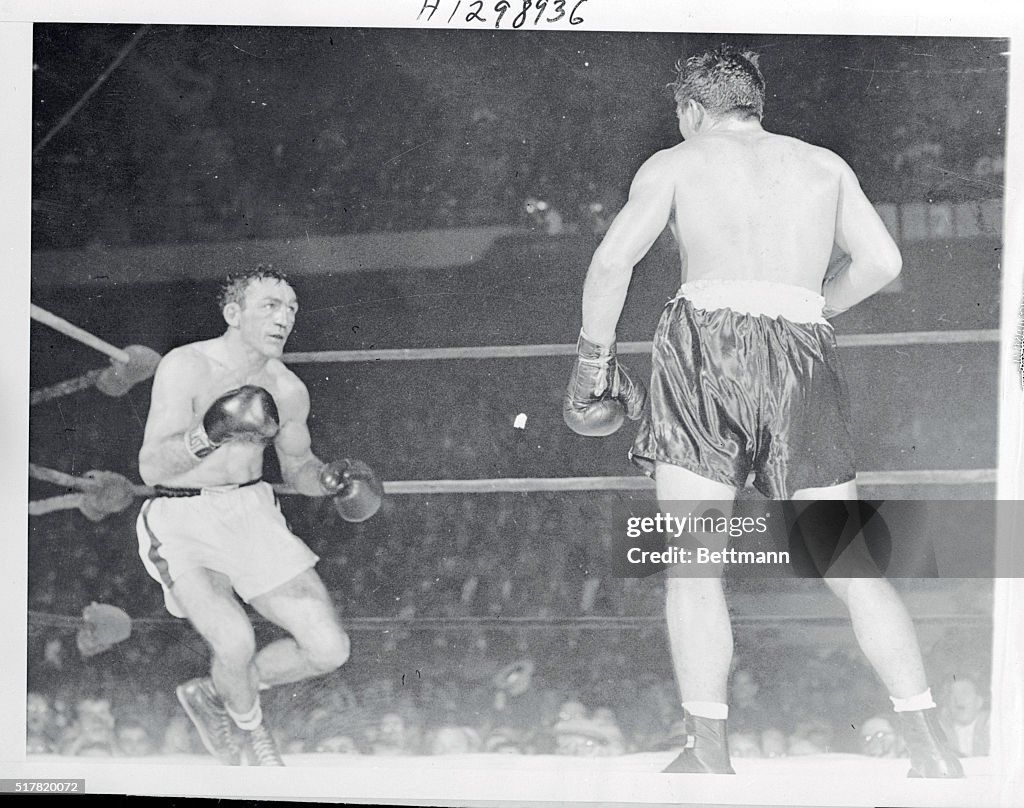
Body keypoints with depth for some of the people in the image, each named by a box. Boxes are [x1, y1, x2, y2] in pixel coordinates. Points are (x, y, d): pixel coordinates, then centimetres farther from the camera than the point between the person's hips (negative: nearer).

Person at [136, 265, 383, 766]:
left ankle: (214, 695, 23)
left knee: (328, 650, -3)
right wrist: (208, 437, -39)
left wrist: (329, 479, -3)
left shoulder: (288, 391, 3)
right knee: (234, 641, -28)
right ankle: (248, 726, 8)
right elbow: (150, 467, -20)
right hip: (182, 521, -5)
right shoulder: (186, 367, -14)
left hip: (253, 513, 5)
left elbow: (296, 466, 20)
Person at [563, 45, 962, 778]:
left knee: (693, 567, 2)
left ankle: (709, 751, 0)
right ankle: (932, 748, 4)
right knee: (850, 567, 7)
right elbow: (881, 261, 14)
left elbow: (614, 260, 0)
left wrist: (594, 357, 10)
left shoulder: (676, 163, 13)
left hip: (706, 340, -3)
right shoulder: (825, 165, 22)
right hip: (803, 358, 3)